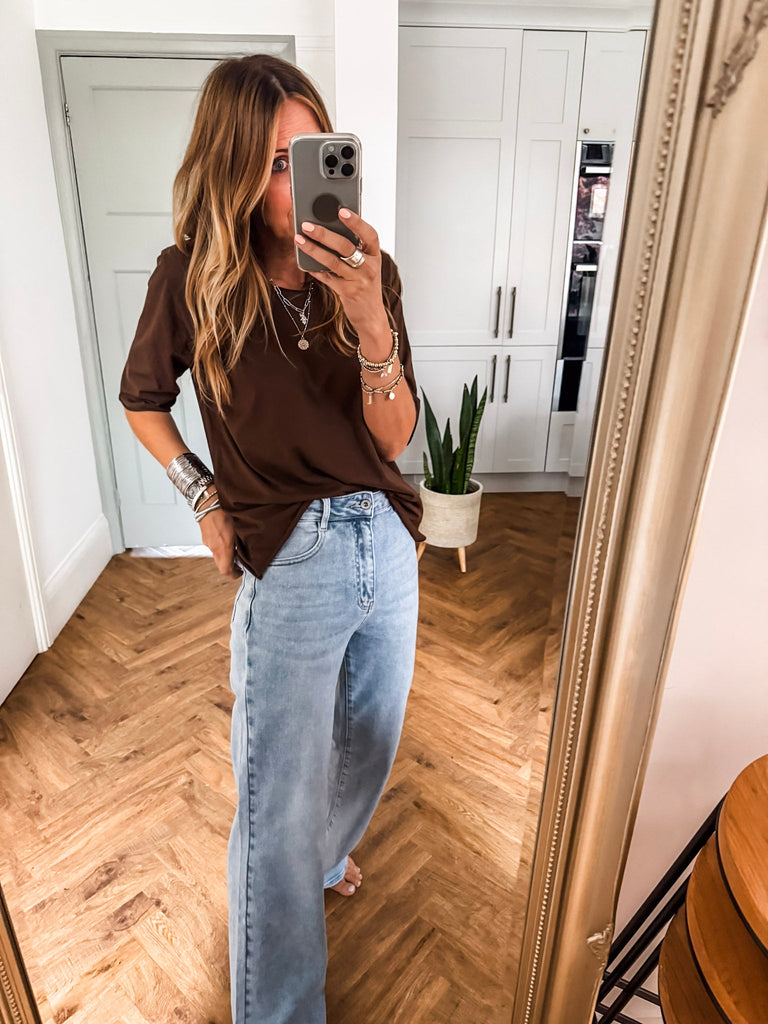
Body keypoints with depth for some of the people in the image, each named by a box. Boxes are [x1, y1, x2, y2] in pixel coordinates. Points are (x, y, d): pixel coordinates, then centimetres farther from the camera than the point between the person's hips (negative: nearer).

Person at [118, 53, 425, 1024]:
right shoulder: (193, 278, -7)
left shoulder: (368, 272, -1)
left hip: (388, 547, 4)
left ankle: (325, 848, 59)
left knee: (368, 748, 24)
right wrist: (204, 497, -2)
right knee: (280, 813, 6)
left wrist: (372, 324, -24)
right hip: (289, 564, -4)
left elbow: (394, 438, -8)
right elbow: (141, 400, 9)